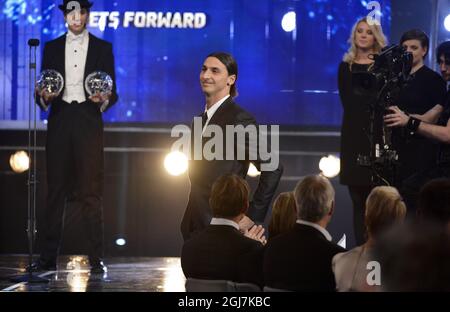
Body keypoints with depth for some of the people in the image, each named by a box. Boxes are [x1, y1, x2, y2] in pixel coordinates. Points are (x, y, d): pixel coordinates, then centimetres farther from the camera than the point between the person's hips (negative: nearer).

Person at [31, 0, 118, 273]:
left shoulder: (102, 48, 9)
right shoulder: (52, 48, 14)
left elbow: (112, 92, 6)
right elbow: (44, 91, 12)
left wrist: (104, 100, -16)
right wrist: (44, 97, -10)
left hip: (89, 121, -2)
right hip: (60, 120, 2)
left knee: (91, 192, -5)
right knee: (56, 189, 1)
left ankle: (97, 258, -4)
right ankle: (49, 257, 2)